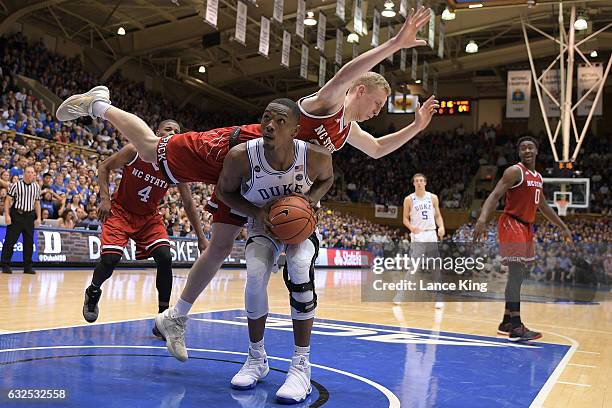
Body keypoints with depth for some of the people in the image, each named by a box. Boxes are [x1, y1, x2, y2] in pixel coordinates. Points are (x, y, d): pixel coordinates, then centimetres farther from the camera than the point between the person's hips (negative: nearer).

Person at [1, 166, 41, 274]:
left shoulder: (36, 187, 10)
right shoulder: (16, 185, -2)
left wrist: (38, 218, 7)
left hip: (29, 216, 4)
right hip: (16, 215, -4)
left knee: (29, 242, 4)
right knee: (10, 240, -3)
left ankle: (27, 266, 11)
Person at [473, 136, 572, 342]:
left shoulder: (538, 177, 16)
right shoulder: (515, 171, -11)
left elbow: (543, 206, 28)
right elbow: (495, 196, -21)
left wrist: (563, 227, 30)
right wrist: (482, 219, -36)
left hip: (526, 227, 9)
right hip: (511, 225, -9)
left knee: (518, 275, 11)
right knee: (516, 274, -15)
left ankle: (507, 322, 20)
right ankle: (516, 327, -17)